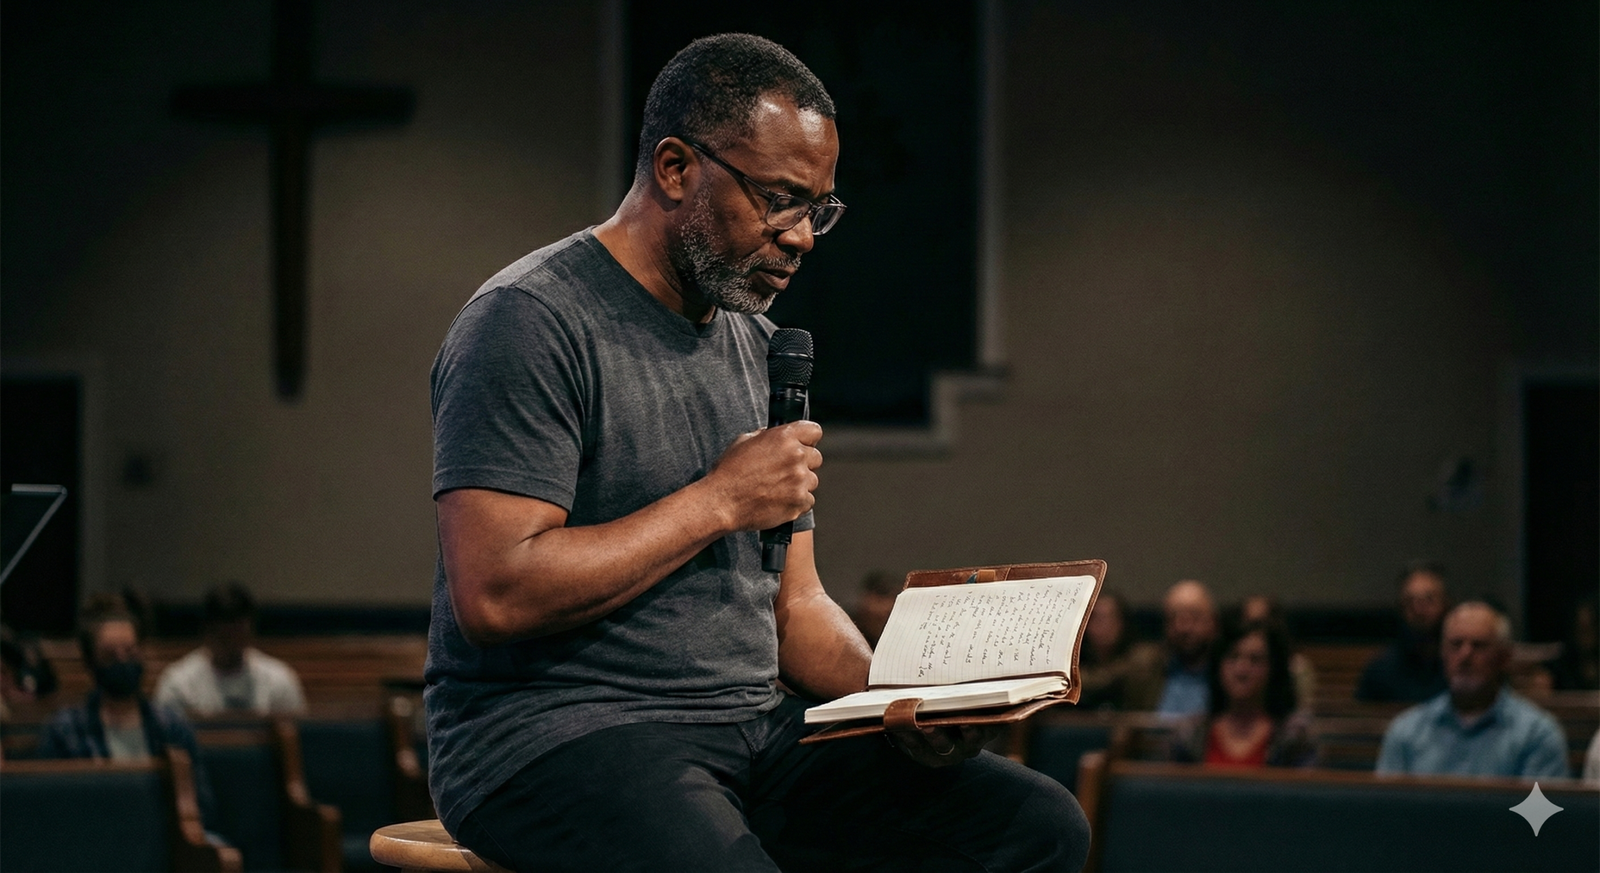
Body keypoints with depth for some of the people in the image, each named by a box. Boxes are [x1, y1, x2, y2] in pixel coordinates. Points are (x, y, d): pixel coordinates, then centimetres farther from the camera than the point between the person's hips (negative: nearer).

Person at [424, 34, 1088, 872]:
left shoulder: (758, 346, 18)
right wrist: (720, 502, -13)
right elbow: (492, 593, -19)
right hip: (556, 733, -8)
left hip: (751, 727, 8)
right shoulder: (531, 324, -9)